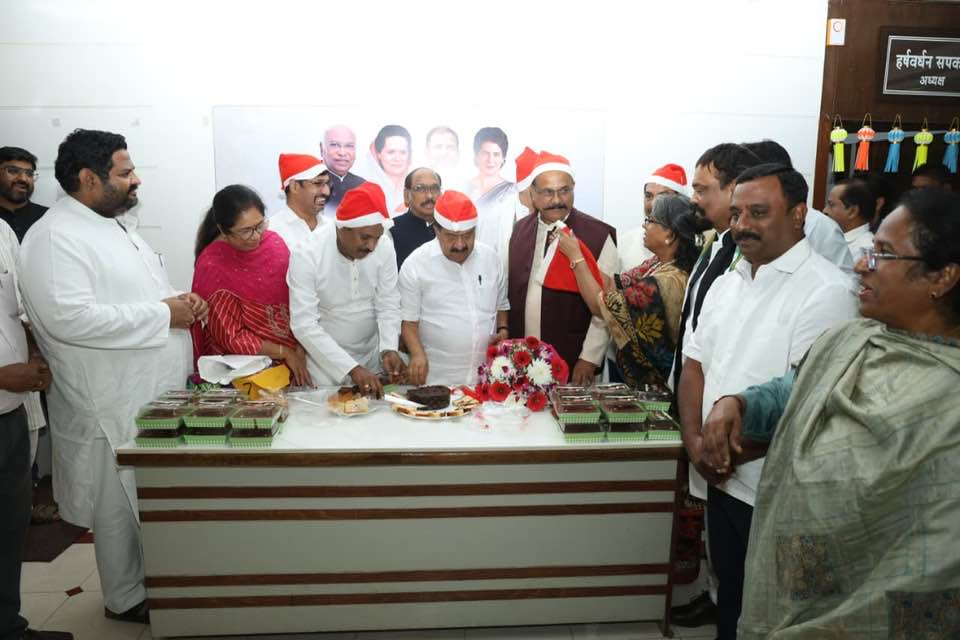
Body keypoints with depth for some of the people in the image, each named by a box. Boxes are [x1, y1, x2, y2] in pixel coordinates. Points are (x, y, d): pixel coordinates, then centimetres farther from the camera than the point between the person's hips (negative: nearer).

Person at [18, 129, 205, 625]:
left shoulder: (114, 225, 13)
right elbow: (70, 318, -28)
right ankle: (126, 598, 26)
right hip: (116, 403, -9)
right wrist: (163, 314, -22)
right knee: (123, 502, 7)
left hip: (155, 391, 9)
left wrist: (181, 300, 2)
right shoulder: (55, 237, -17)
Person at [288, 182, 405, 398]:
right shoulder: (306, 255, -23)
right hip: (325, 362, -3)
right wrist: (352, 368, -31)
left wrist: (389, 349, -24)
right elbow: (304, 325, -25)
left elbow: (388, 305, -7)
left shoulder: (384, 247, -13)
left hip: (372, 359, 3)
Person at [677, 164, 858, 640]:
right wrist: (695, 442, -5)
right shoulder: (727, 284, 7)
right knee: (729, 592, 23)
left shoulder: (826, 292, -17)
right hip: (722, 478, 6)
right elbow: (695, 365, 8)